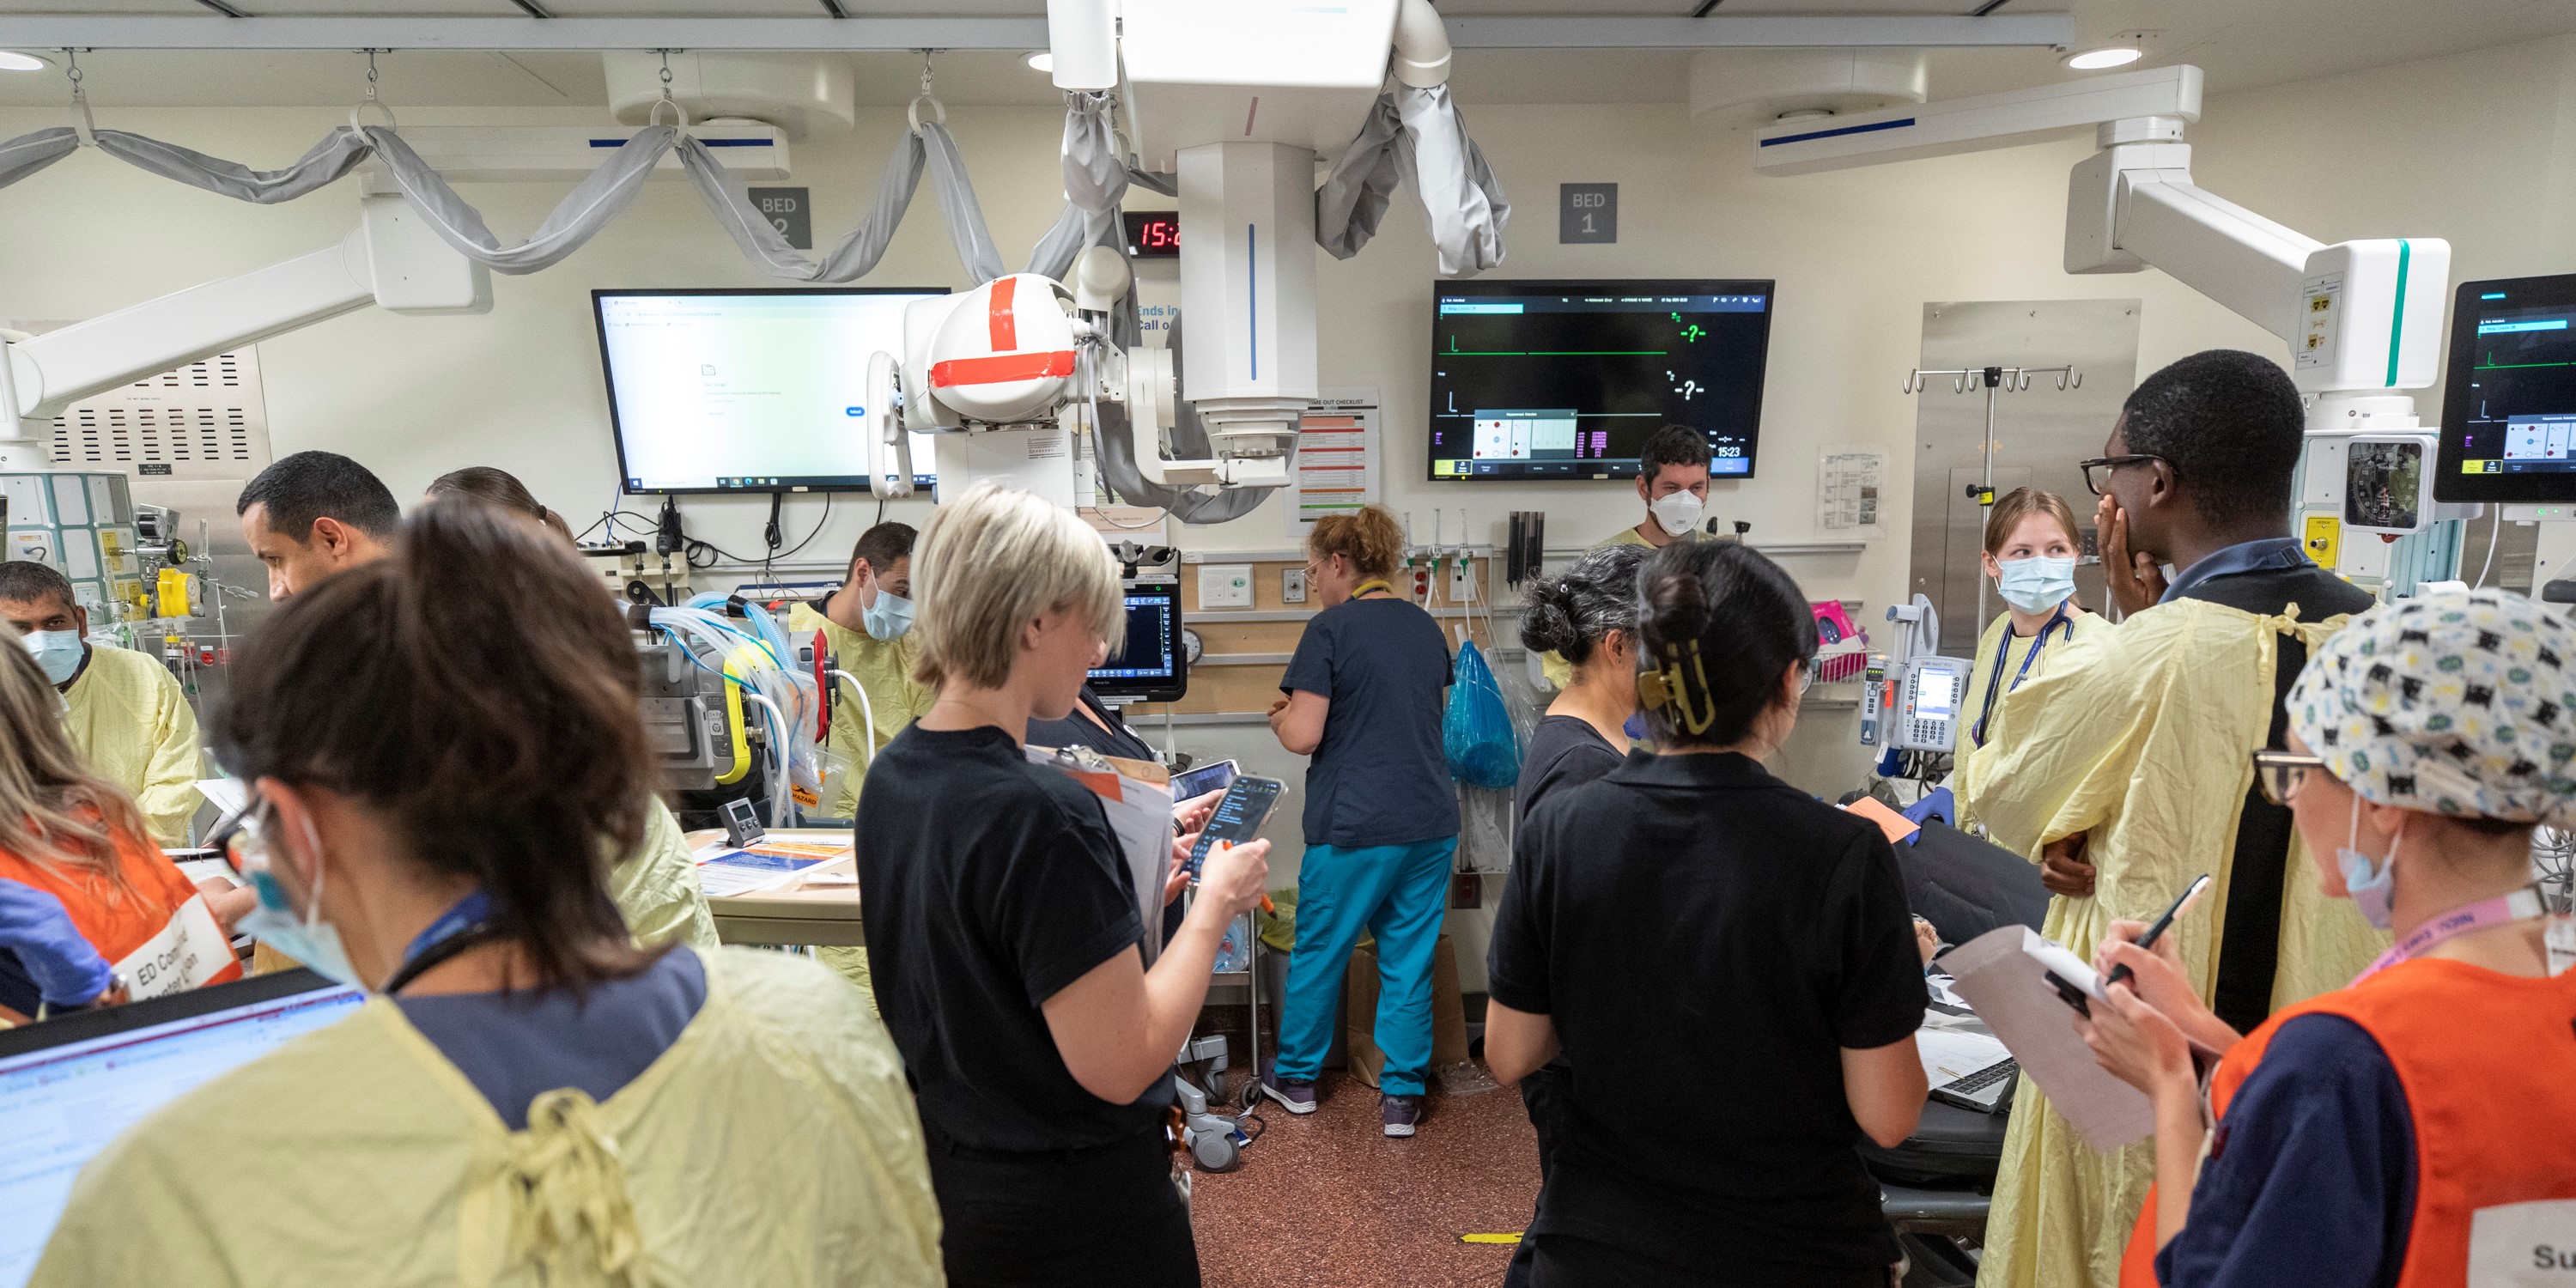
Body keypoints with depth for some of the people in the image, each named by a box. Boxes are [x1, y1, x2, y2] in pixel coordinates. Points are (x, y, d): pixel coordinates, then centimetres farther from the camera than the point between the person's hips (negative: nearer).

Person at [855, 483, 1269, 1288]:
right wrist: (1214, 905, -14)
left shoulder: (892, 777, -3)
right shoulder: (1038, 813, -30)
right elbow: (1119, 1064, -26)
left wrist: (1130, 894, 7)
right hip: (1068, 1212, -8)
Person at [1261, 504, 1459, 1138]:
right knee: (1410, 959, 12)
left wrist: (1280, 714, 7)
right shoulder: (1426, 626, 9)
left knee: (1319, 952, 13)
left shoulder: (1330, 628, -11)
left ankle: (1296, 1076, 30)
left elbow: (1303, 735, -15)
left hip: (1356, 824, -5)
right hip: (1431, 819, 6)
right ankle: (1402, 1096, 19)